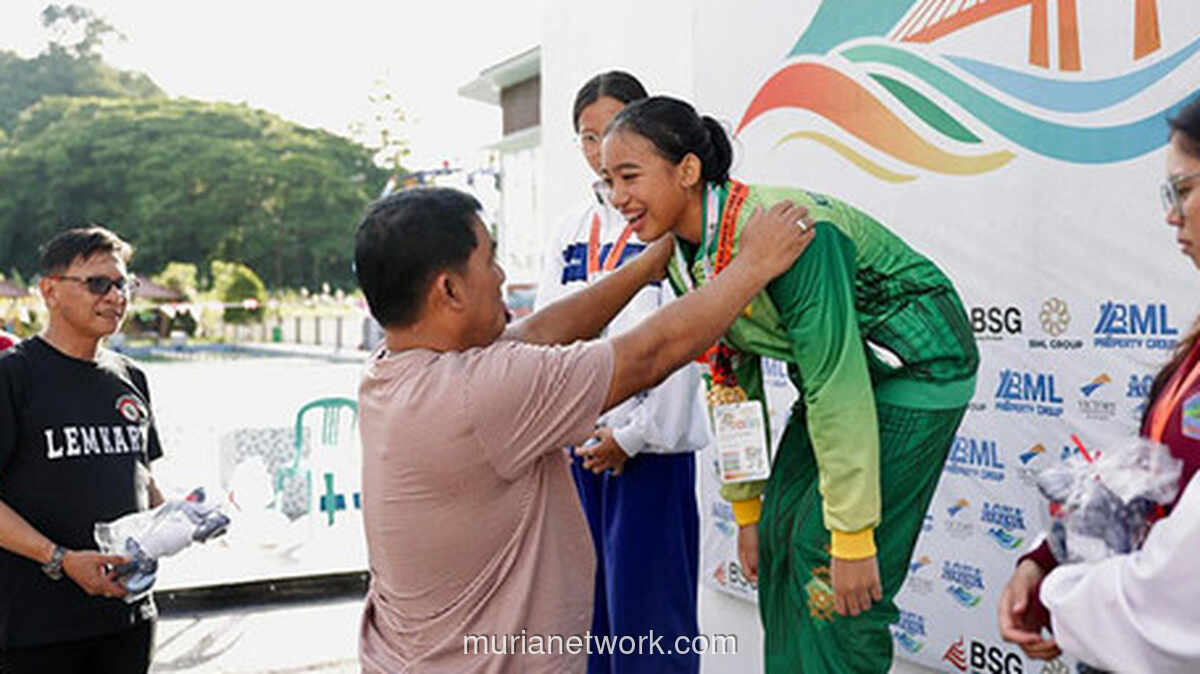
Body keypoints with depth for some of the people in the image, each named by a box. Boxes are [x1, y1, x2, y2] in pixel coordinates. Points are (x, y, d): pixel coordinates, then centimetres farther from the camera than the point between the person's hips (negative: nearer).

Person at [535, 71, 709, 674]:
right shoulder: (572, 229, 12)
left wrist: (634, 433, -12)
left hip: (647, 438, -6)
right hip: (576, 440, 6)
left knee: (646, 600, -2)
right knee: (587, 595, 13)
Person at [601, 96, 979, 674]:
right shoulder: (684, 258, -6)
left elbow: (837, 387, -31)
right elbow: (733, 376, 4)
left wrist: (853, 539, -26)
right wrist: (746, 507, 7)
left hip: (916, 367, -8)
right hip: (840, 368, 8)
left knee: (825, 561, -11)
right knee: (780, 537, 6)